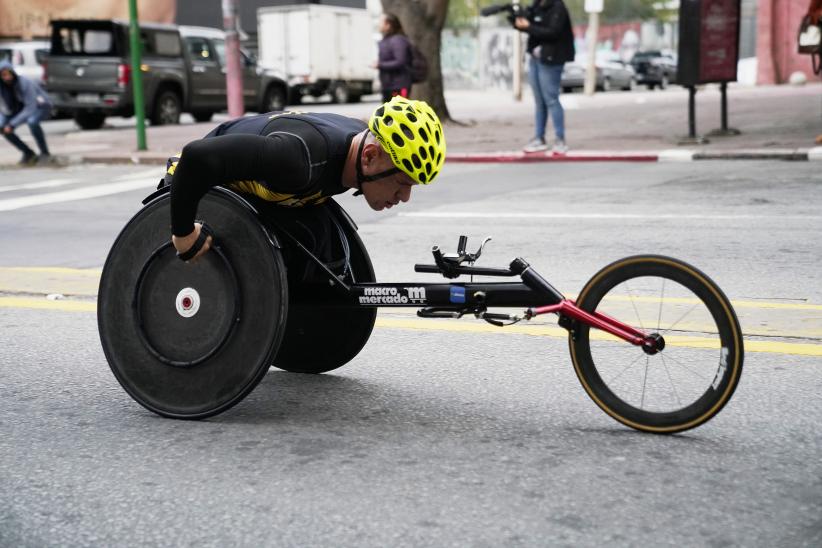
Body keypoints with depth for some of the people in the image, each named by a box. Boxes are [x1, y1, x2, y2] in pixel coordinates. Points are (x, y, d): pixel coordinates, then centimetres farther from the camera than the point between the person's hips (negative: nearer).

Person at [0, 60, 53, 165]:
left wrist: (13, 124, -36)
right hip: (22, 109, 6)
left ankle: (45, 153, -17)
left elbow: (31, 108, -34)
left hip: (41, 106, -6)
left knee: (31, 121, -39)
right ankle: (28, 153, 1)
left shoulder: (24, 82, -32)